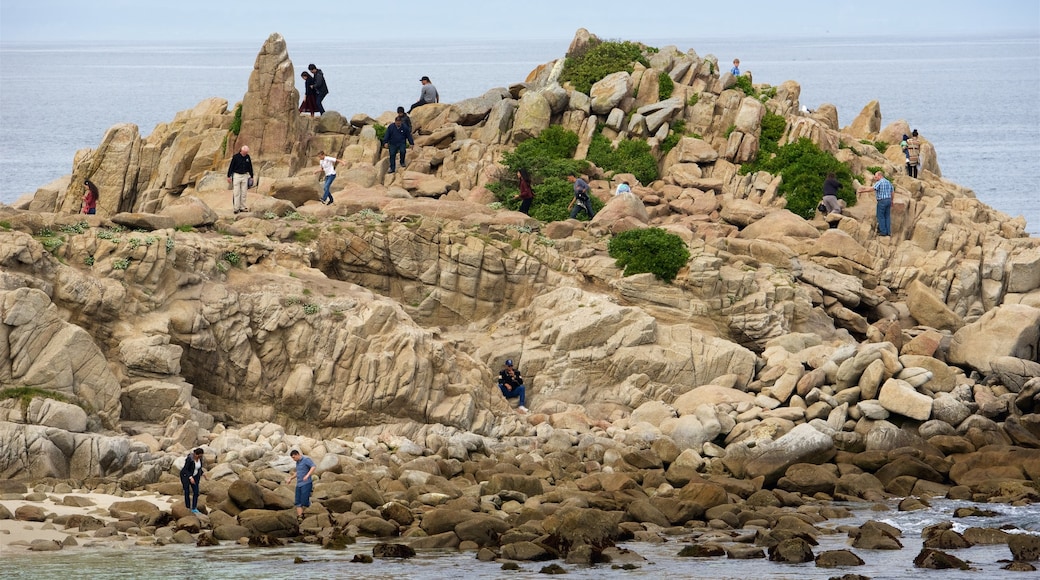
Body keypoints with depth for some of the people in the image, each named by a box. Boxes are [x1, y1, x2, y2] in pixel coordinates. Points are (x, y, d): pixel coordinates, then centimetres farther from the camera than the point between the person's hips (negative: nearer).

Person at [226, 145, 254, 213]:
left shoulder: (247, 157, 4)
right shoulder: (236, 157, -8)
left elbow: (250, 167, 13)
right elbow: (231, 166, -5)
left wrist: (251, 176, 14)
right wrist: (229, 176, -7)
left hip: (245, 176, 4)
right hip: (237, 176, -4)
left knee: (243, 193, 4)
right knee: (236, 193, -6)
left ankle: (242, 207, 8)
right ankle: (236, 208, -6)